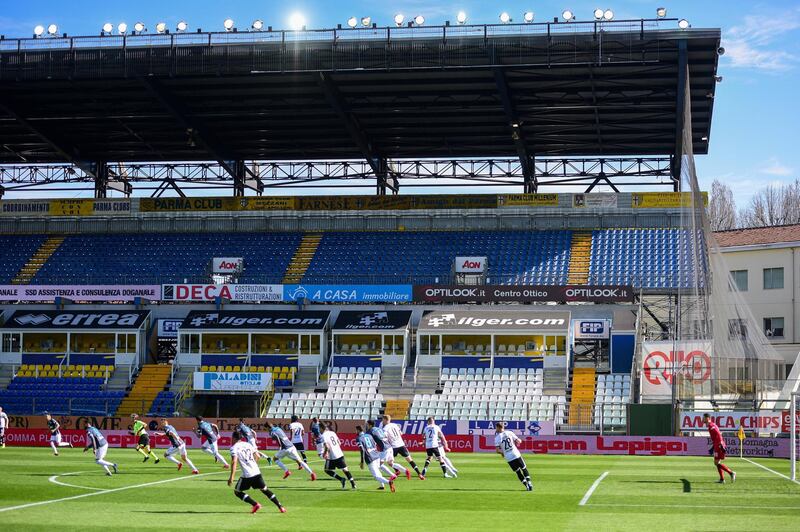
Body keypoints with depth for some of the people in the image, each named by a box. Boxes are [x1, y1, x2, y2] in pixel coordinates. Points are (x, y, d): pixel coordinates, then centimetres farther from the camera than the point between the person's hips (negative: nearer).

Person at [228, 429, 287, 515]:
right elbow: (257, 456, 20)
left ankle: (255, 504, -6)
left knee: (237, 492, 9)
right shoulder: (248, 444, 17)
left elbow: (234, 461, -15)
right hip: (257, 472, 6)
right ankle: (280, 507, 10)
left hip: (247, 474, -6)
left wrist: (231, 476, -19)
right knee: (264, 489, 18)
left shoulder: (234, 448, -2)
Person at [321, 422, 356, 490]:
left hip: (332, 456, -6)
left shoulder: (324, 436, -11)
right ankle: (353, 484, 4)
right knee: (345, 469, 10)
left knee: (327, 470, 10)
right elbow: (339, 443, 15)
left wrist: (325, 453, -2)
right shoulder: (332, 433, 11)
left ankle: (341, 479, -5)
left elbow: (327, 447, -20)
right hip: (340, 454, 6)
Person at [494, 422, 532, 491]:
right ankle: (529, 482, -2)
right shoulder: (509, 433, 2)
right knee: (524, 469, 13)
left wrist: (501, 453, 13)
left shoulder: (497, 438, -2)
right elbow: (519, 441, 0)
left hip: (508, 458, 0)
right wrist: (519, 440, 23)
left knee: (518, 472, 14)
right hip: (516, 455, 0)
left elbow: (497, 450, -7)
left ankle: (526, 485, 7)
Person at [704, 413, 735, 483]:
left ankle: (731, 473, -9)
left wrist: (721, 445, -26)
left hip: (719, 446, -10)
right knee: (717, 463, 11)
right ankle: (722, 479, 11)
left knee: (717, 463, -8)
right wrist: (712, 448, 28)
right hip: (717, 446, 10)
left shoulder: (711, 426, -12)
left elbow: (718, 435, -22)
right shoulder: (711, 426, 19)